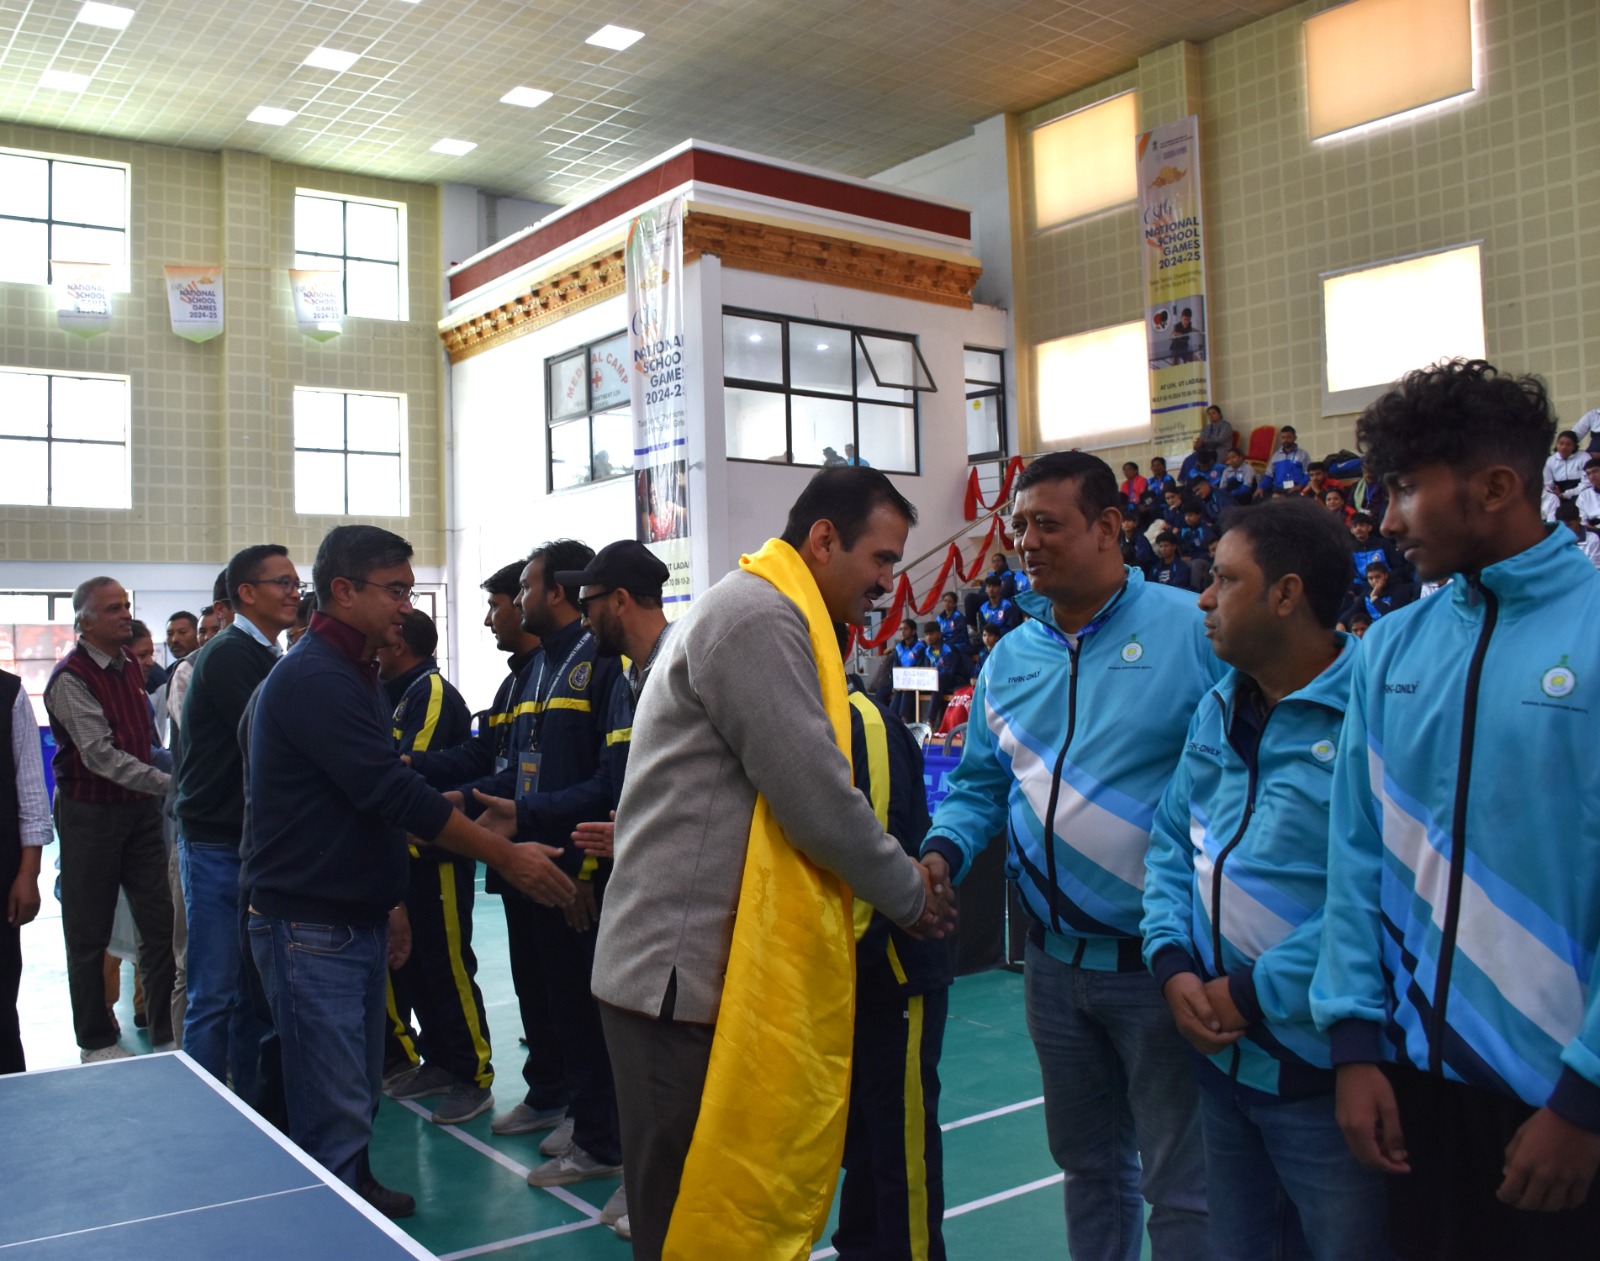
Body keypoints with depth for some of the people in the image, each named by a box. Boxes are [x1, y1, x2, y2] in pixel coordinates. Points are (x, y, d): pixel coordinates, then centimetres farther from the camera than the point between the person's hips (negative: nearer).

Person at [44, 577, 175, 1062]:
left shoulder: (130, 666, 9)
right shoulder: (70, 678, -14)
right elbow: (101, 754, -23)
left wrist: (157, 791, 10)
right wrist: (168, 783, -28)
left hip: (139, 809, 6)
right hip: (90, 815, -6)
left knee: (160, 923, 5)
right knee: (90, 935, 6)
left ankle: (166, 1035, 15)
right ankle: (96, 1041, 19)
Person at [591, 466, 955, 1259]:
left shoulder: (769, 618, 17)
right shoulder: (757, 618, -16)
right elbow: (816, 798, -20)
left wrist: (895, 872, 7)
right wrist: (910, 894, -4)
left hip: (722, 965, 10)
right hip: (688, 972, -10)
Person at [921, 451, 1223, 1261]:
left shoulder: (1192, 631, -12)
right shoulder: (1009, 658, 5)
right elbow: (978, 786, 13)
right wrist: (943, 853, -7)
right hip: (1055, 962, 5)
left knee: (1179, 1186, 6)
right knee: (1086, 1161, 22)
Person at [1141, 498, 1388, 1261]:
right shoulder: (1219, 710, 7)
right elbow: (1171, 842, 13)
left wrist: (1258, 992, -21)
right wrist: (1172, 962, -3)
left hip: (1327, 1071, -7)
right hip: (1221, 1055, 7)